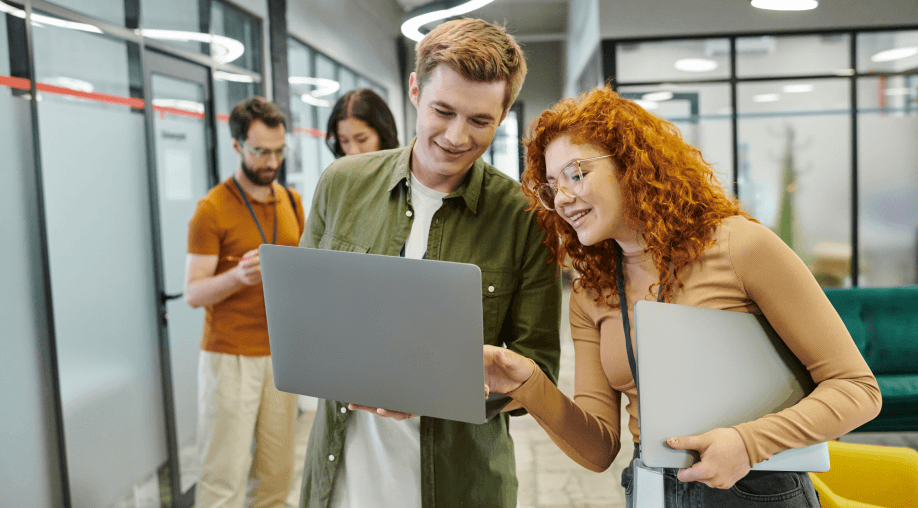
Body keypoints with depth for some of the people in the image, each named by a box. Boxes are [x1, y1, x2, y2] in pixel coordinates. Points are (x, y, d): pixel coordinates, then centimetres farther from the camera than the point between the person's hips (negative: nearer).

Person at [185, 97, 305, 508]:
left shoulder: (292, 201, 11)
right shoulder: (212, 209, -7)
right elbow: (193, 293, -8)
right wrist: (238, 276, -27)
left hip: (283, 352, 5)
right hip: (230, 355, -5)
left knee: (278, 469, 7)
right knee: (225, 475, -2)